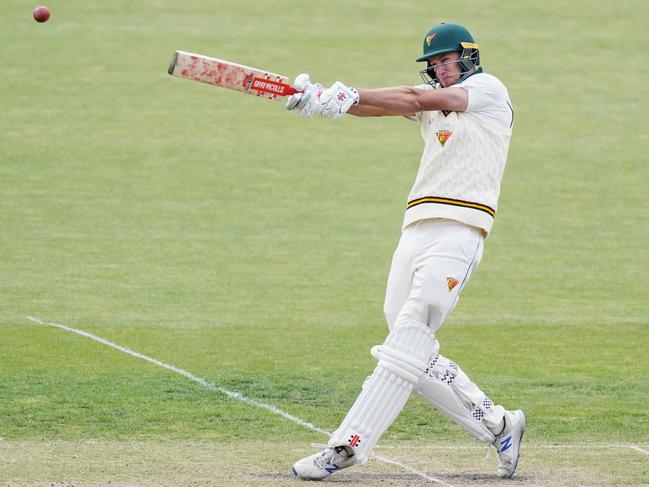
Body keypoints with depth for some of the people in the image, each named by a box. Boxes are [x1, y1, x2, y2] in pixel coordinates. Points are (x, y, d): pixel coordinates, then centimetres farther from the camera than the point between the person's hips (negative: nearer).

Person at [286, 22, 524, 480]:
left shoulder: (489, 89, 3)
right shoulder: (433, 99, 22)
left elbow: (420, 99, -12)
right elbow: (396, 104, 4)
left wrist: (351, 96, -20)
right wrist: (319, 98, -15)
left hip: (458, 231, -8)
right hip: (416, 230, 8)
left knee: (409, 338, -15)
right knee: (415, 356, 4)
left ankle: (348, 446, -22)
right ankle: (497, 425, 15)